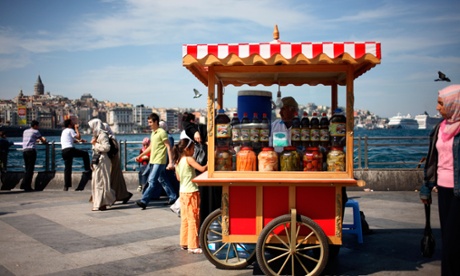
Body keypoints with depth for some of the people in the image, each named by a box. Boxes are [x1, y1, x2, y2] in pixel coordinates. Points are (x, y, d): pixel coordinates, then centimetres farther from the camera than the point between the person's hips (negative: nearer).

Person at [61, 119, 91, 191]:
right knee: (85, 154, 6)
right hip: (70, 149, -8)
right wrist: (76, 128, 5)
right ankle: (87, 171, 3)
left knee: (67, 168, 9)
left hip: (64, 151, 8)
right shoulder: (70, 130, 0)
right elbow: (78, 136, -7)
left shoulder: (64, 131, 28)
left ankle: (66, 186, 7)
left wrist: (78, 140, 19)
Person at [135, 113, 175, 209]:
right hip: (153, 161, 9)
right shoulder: (153, 133, 15)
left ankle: (144, 201, -12)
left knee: (152, 181, -11)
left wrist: (170, 162, -19)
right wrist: (140, 155, 22)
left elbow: (168, 147, -13)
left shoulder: (162, 132, -10)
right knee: (161, 180, 13)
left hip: (159, 161, -9)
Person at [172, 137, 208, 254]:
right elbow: (202, 169, -25)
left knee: (185, 219, 16)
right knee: (193, 219, -2)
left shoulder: (177, 161, 8)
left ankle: (184, 243, 24)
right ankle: (193, 246, 2)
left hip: (183, 192, 8)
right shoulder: (189, 159, -15)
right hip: (191, 192, -8)